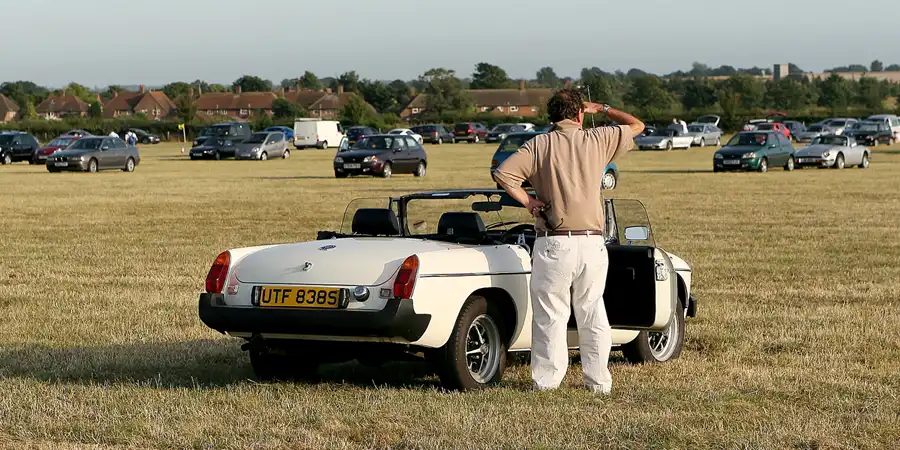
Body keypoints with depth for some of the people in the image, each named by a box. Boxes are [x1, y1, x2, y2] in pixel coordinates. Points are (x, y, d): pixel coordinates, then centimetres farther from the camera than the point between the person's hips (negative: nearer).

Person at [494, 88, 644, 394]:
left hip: (554, 244, -2)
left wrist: (529, 202, -3)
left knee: (550, 315, 4)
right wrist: (602, 109, 30)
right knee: (593, 314, 12)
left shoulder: (539, 145, 0)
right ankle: (599, 382, 17)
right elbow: (636, 125, 19)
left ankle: (547, 380, 4)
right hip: (593, 243, 2)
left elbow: (503, 173, -12)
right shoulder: (597, 141, 3)